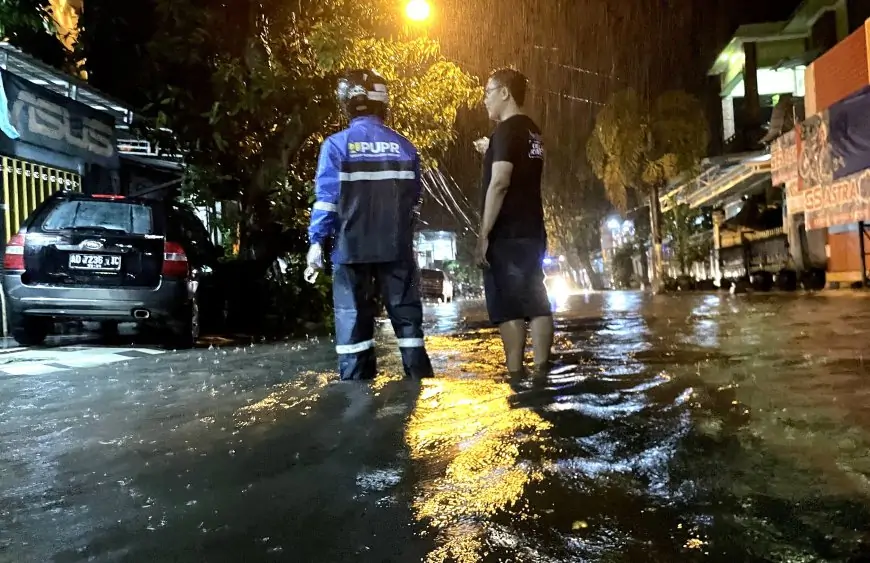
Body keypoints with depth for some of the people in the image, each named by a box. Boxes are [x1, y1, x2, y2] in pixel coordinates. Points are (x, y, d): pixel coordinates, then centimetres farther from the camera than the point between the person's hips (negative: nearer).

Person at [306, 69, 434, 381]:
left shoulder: (337, 144, -4)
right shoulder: (404, 146, 5)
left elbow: (326, 198, -9)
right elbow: (414, 198, 9)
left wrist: (316, 240, -3)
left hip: (352, 247, -2)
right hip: (397, 247, 3)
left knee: (354, 320, 5)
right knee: (407, 314, 11)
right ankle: (420, 379, 15)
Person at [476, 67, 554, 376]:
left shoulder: (506, 130, -9)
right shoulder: (533, 131, 18)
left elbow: (500, 183, -19)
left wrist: (484, 234, -18)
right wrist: (492, 155, 26)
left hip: (507, 233, -9)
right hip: (532, 230, 9)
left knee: (508, 307, -7)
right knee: (535, 303, 5)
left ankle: (515, 374, -5)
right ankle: (541, 369, 7)